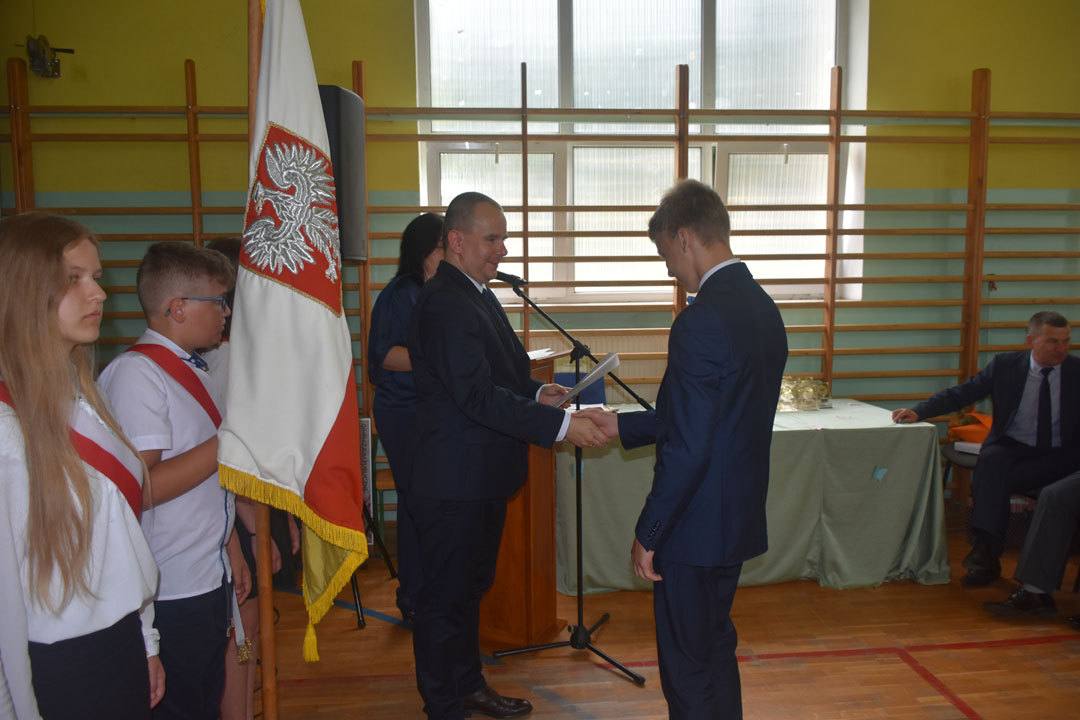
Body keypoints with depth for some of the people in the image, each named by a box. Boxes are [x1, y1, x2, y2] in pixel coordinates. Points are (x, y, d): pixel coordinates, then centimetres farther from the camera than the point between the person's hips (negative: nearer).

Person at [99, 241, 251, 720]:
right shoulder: (137, 372, -17)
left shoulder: (196, 371, 12)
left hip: (210, 578, 9)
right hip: (172, 590, -9)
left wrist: (232, 550, 19)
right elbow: (143, 487, -25)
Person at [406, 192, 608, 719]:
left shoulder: (475, 294, 12)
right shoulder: (444, 303, -21)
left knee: (469, 588, 23)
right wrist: (561, 426, -29)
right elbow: (478, 395, -28)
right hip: (455, 483, -10)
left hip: (481, 478, 10)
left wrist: (535, 393, -1)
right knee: (446, 597, 6)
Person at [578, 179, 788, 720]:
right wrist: (623, 425, 15)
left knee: (687, 667, 8)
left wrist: (648, 534, -14)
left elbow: (688, 448, -25)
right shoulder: (763, 308, 6)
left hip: (697, 527, -9)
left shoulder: (702, 320, -24)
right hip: (739, 518, 9)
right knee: (716, 647, 25)